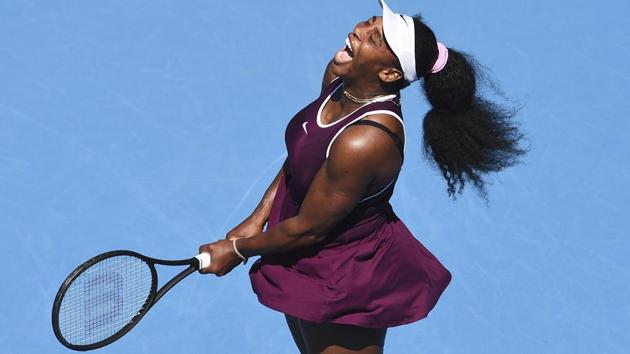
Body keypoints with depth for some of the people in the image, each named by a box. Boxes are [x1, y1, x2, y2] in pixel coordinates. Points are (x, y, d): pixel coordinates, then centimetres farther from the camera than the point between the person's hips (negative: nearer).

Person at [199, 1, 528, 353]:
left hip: (344, 285, -8)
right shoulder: (339, 76, -12)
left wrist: (237, 250, -9)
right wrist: (257, 220, 2)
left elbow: (307, 230, -24)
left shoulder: (364, 141, -36)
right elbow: (299, 156, 6)